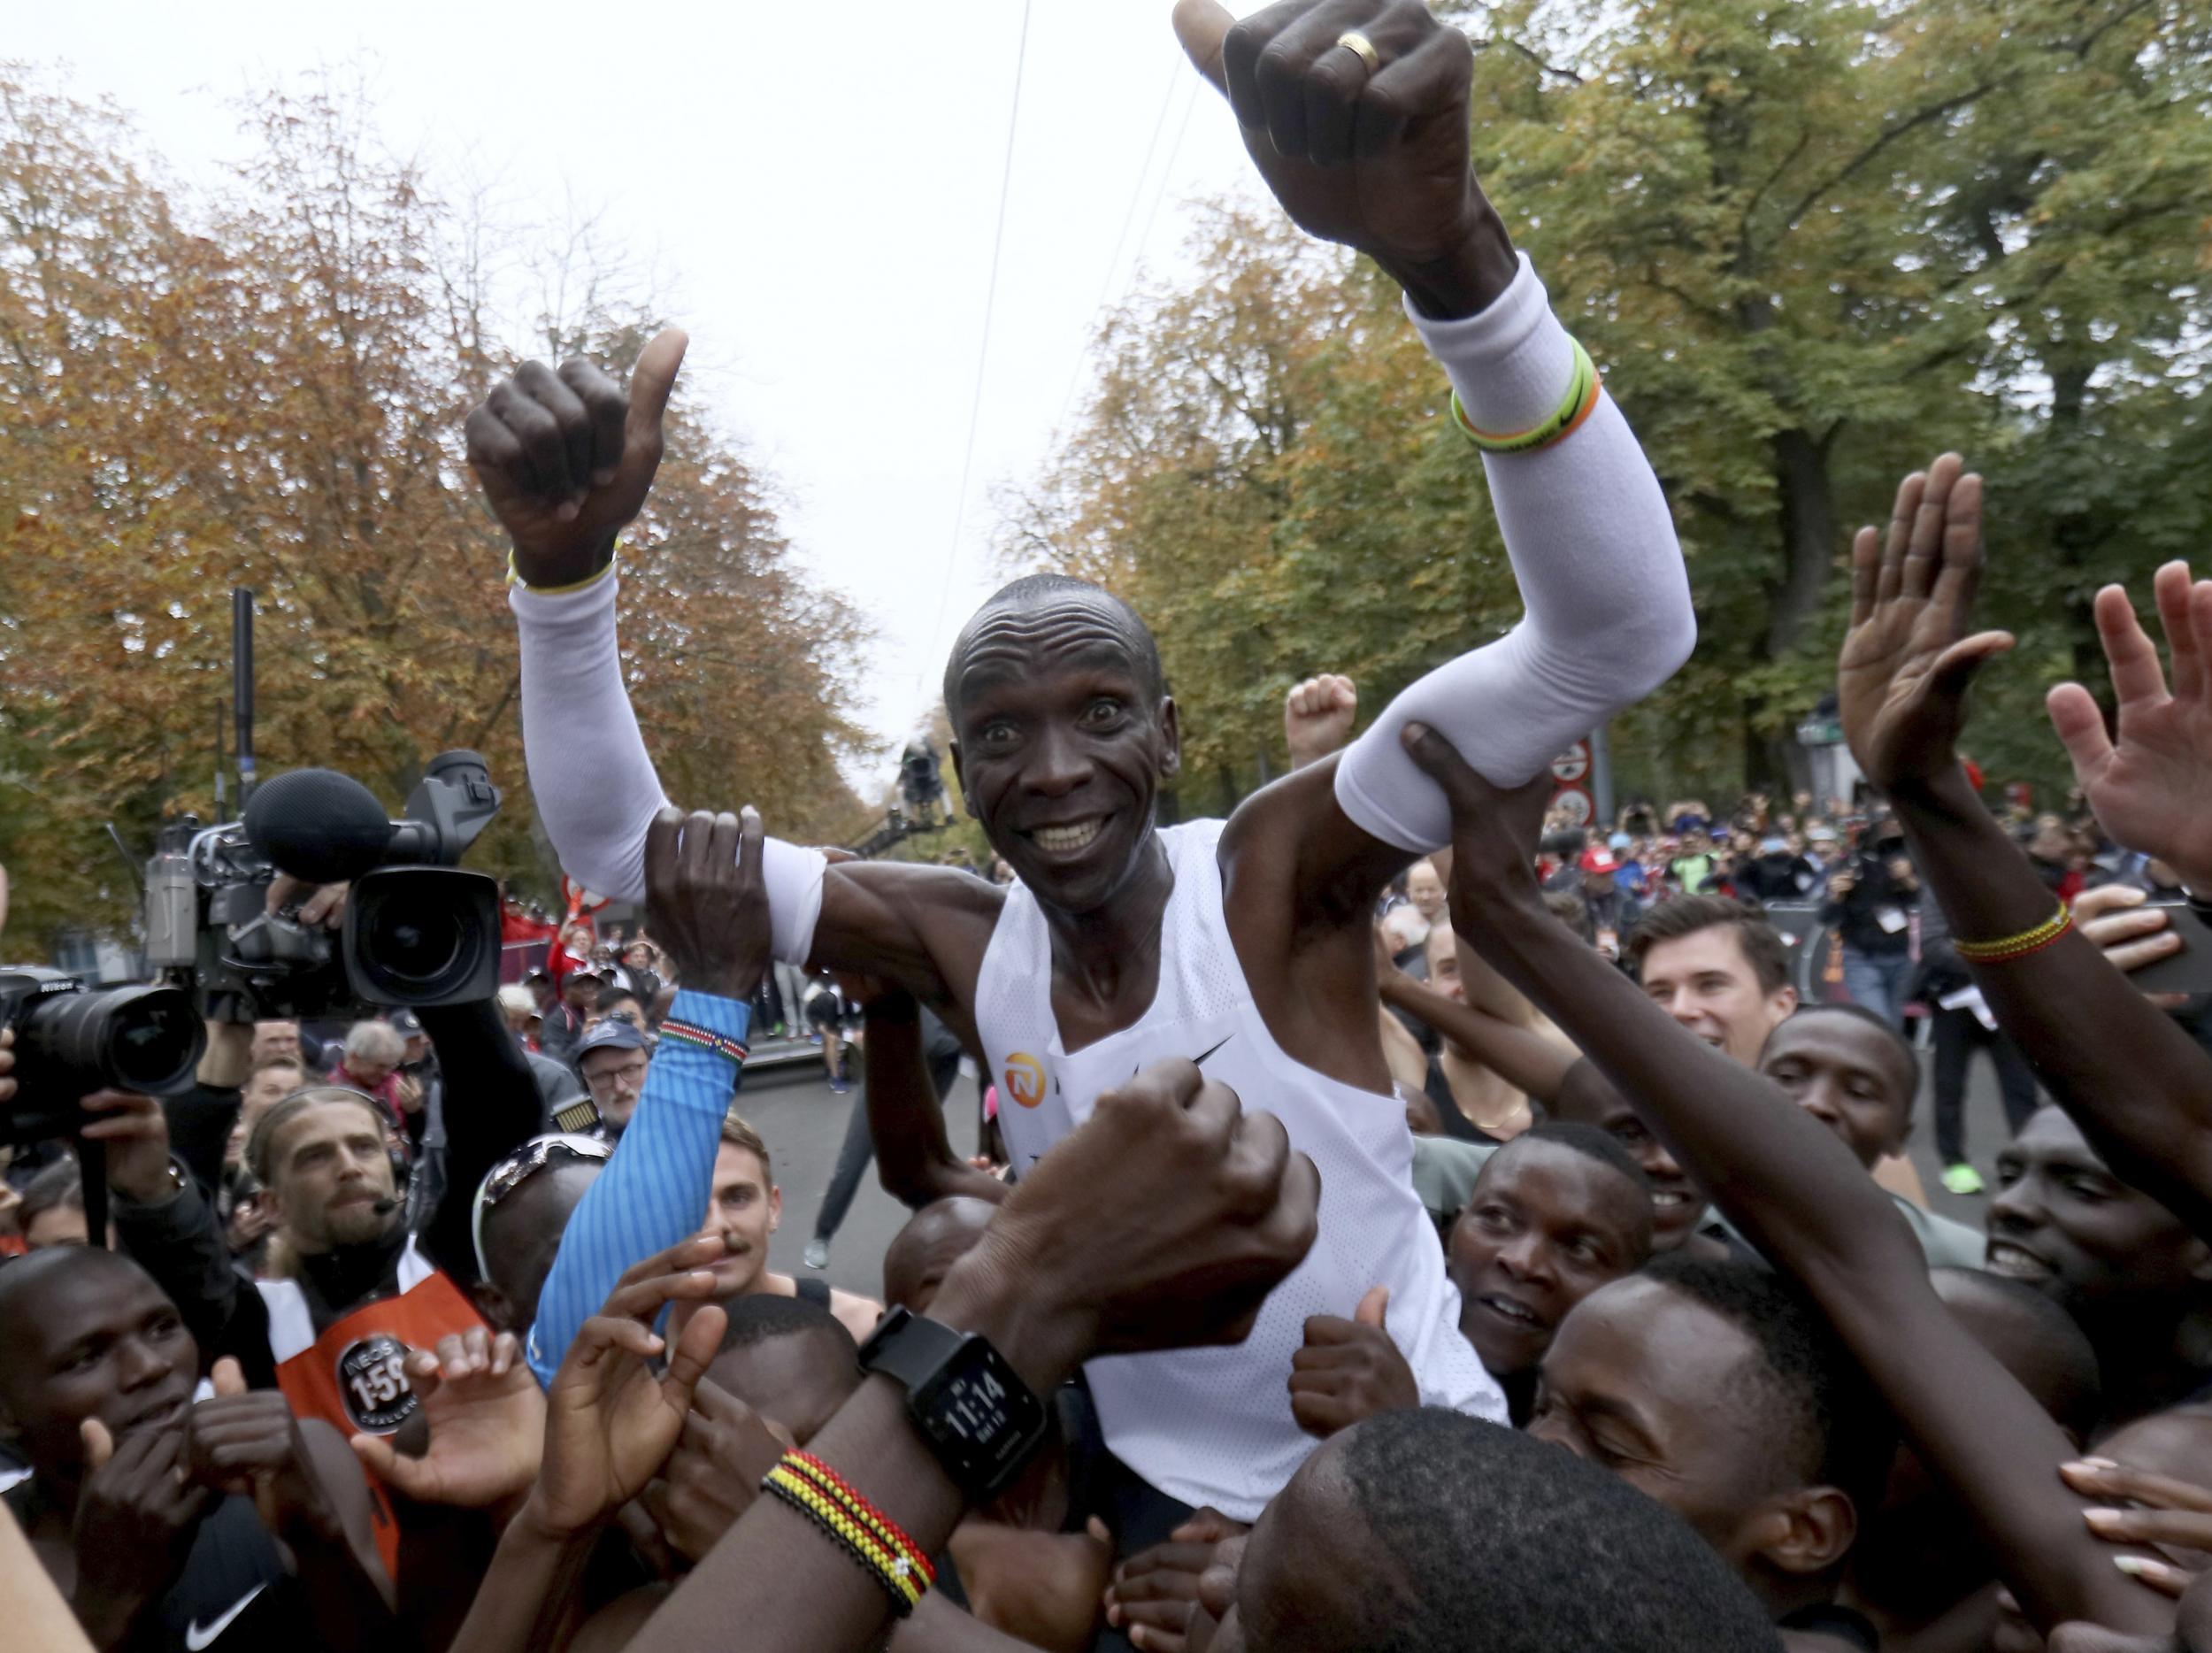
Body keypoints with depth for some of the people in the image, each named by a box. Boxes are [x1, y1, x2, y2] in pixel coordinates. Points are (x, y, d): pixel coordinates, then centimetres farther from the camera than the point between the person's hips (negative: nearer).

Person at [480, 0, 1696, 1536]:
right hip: (1150, 1497, 3)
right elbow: (619, 848, -9)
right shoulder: (960, 942, -12)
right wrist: (567, 562, -24)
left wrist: (1447, 249, -49)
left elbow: (1618, 636, -34)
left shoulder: (1284, 868, -23)